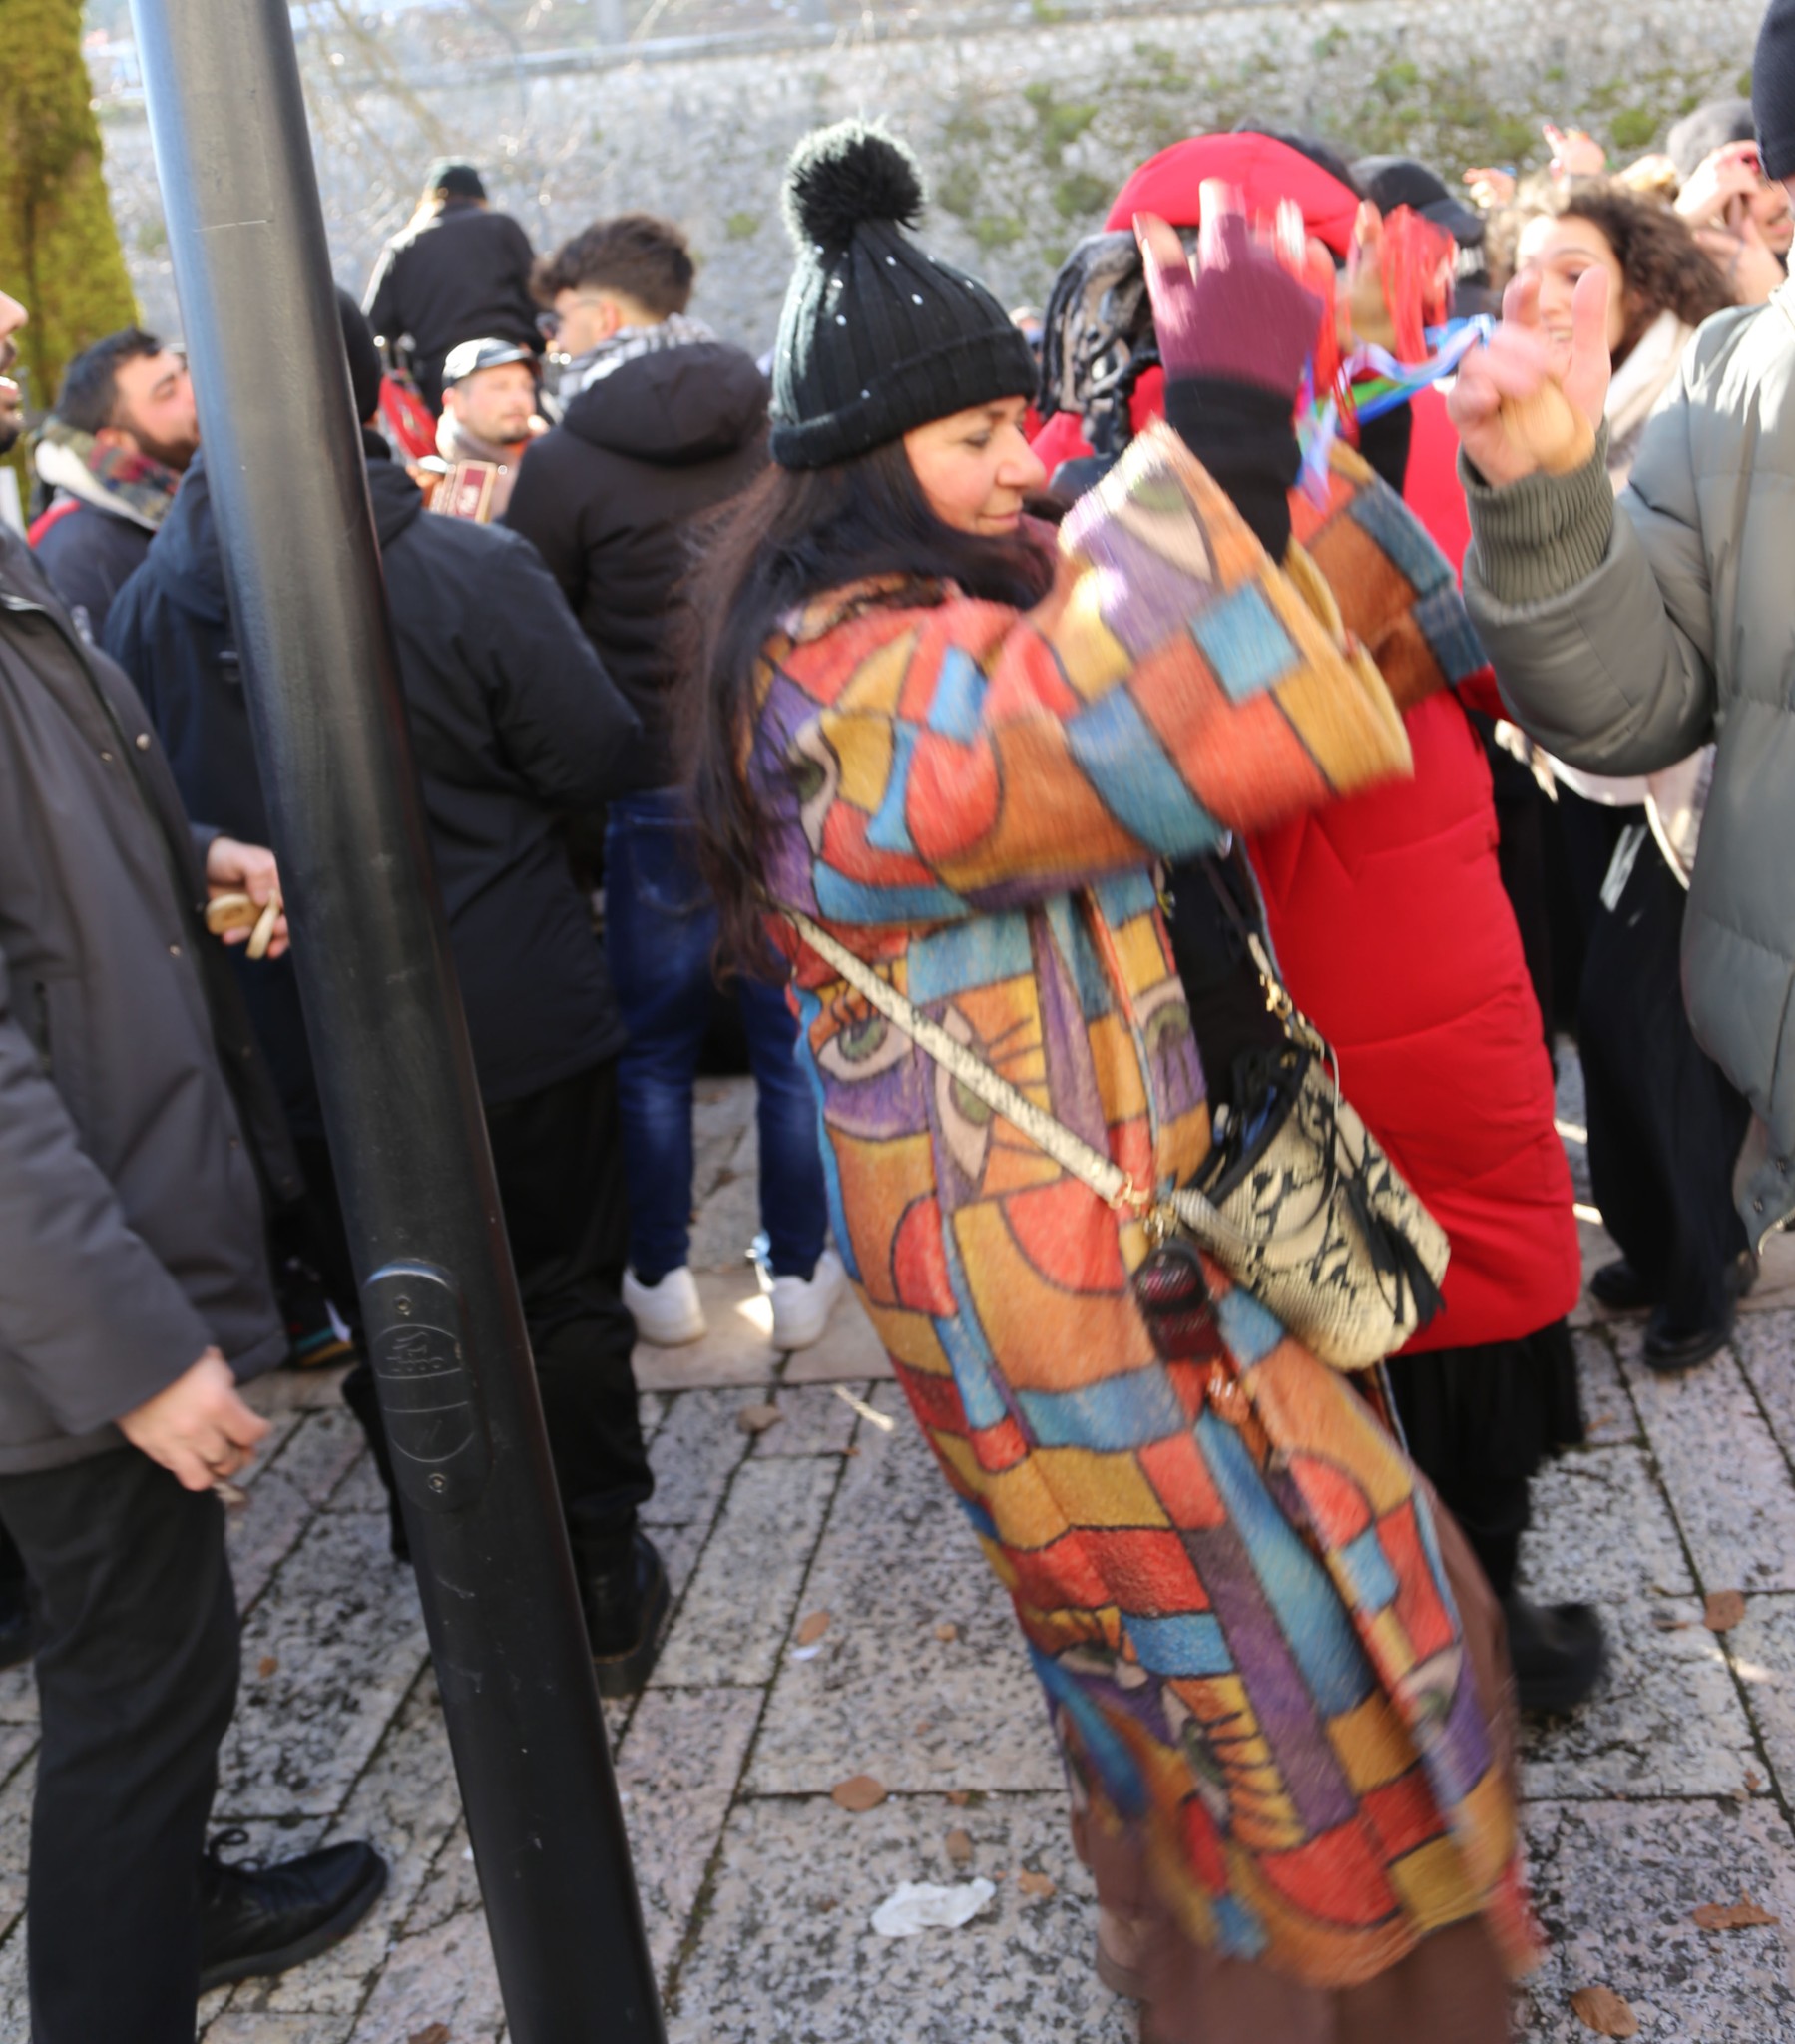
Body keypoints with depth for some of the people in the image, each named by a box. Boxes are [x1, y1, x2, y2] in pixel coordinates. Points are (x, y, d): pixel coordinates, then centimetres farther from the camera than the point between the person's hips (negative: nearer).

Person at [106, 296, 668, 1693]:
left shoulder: (151, 604, -6)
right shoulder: (474, 571, -18)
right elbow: (596, 759, -11)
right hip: (519, 1025, -3)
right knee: (562, 1304, 12)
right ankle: (603, 1590, 23)